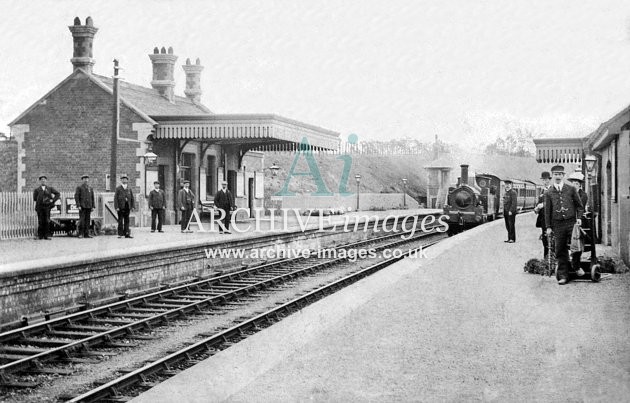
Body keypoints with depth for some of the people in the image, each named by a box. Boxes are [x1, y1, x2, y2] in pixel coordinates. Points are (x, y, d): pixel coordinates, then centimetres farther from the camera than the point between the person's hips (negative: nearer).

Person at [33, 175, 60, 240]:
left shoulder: (50, 188, 14)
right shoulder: (37, 189, 11)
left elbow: (58, 194, 13)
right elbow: (34, 198, 6)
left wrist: (53, 200, 1)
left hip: (47, 206, 0)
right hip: (39, 207, 0)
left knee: (47, 221, -3)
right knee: (40, 222, -1)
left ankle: (47, 235, 0)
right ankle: (40, 235, 5)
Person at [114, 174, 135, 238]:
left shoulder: (129, 189, 13)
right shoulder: (118, 188, 1)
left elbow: (132, 198, 13)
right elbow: (115, 198, -3)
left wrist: (133, 206, 3)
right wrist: (116, 207, -11)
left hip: (127, 207, 4)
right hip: (120, 207, -4)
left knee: (127, 221, 4)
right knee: (120, 221, -1)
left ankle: (126, 233, 6)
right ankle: (120, 234, 2)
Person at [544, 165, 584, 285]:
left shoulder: (571, 189, 7)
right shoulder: (548, 193, 7)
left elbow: (579, 205, 13)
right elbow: (547, 211, 8)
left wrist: (579, 217, -1)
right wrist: (548, 227, 4)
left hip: (571, 222, -1)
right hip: (558, 224, 1)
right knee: (560, 250, 2)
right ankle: (563, 276, 7)